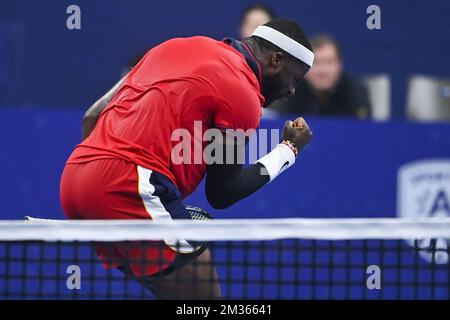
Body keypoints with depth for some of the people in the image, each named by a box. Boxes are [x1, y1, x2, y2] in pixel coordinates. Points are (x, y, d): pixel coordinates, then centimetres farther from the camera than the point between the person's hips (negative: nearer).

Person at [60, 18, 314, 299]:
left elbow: (92, 116, 22)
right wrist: (289, 149, 16)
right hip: (130, 188, -9)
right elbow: (221, 194, 6)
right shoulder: (244, 95, -2)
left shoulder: (176, 46, 21)